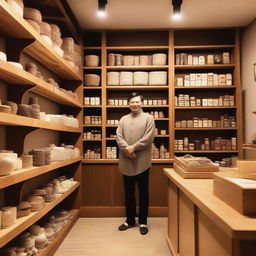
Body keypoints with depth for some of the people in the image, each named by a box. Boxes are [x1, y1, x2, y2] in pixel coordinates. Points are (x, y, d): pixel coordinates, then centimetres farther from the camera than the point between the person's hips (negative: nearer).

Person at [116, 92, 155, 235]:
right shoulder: (123, 119, 12)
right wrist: (127, 149, -15)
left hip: (142, 161, -3)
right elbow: (119, 137, 2)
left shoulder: (148, 118, 1)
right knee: (129, 193, 14)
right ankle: (130, 220, 30)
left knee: (143, 193, 8)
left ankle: (143, 222, 23)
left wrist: (133, 147, -15)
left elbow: (148, 138, -10)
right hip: (126, 162, 4)